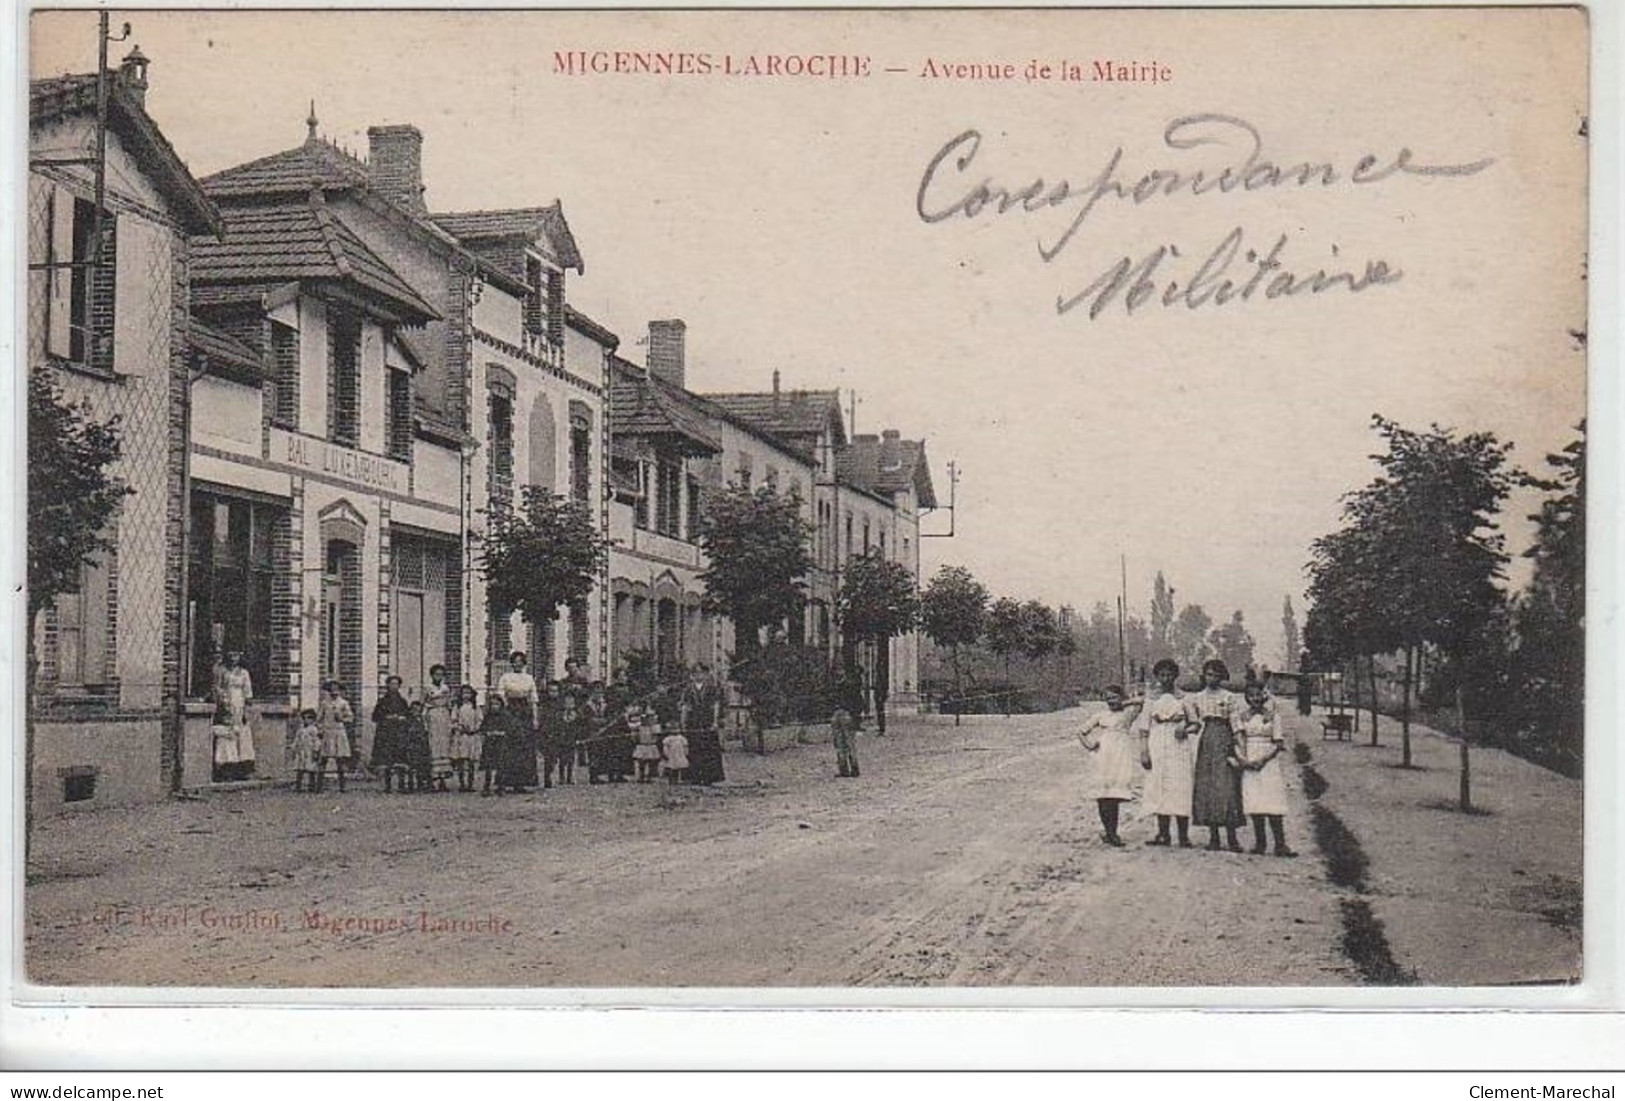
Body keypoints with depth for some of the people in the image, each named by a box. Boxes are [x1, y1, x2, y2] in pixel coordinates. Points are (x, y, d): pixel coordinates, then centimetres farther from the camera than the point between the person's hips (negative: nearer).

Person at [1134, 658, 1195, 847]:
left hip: (1180, 745, -1)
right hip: (1158, 746, 1)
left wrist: (1185, 728, -13)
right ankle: (1163, 834, 4)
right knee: (1160, 789, 0)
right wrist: (1144, 752, -2)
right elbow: (1144, 728, 6)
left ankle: (1183, 835, -5)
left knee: (1180, 787, -7)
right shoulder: (1151, 699, 9)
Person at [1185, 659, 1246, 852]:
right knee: (1206, 786, -2)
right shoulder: (1197, 697, 13)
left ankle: (1231, 836, -10)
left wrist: (1234, 750, -5)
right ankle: (1213, 836, 2)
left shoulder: (1229, 697, 4)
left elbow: (1235, 723, 1)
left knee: (1226, 785, -10)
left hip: (1223, 741, -3)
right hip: (1205, 743, 3)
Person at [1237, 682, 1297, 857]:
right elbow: (1239, 741, 7)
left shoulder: (1273, 716, 2)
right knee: (1254, 804, -1)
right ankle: (1259, 843, 4)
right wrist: (1242, 758, -11)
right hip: (1249, 764, 2)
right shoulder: (1243, 718, 9)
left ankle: (1280, 844, -10)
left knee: (1273, 805, -9)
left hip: (1269, 762, -2)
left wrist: (1264, 759, -13)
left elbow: (1278, 744, -1)